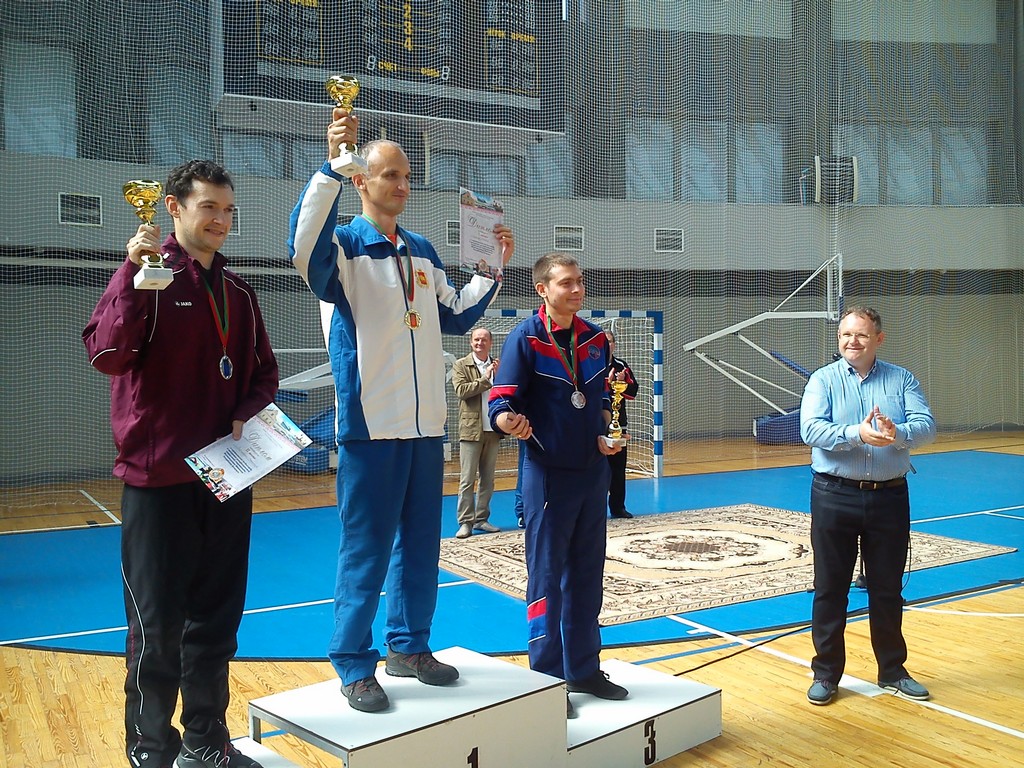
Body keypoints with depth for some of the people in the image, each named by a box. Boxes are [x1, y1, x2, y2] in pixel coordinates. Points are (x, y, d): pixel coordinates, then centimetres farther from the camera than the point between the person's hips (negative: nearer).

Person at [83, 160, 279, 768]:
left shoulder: (238, 291, 11)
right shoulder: (147, 277, -6)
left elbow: (264, 371, 15)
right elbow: (107, 353, -21)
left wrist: (246, 415, -3)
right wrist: (133, 272, -27)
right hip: (159, 477, -5)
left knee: (217, 620, 13)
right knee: (157, 626, 3)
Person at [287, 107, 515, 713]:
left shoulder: (423, 252, 15)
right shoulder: (344, 246, -4)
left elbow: (456, 318, 23)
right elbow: (305, 246, -28)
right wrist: (332, 164, -36)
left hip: (427, 425, 7)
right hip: (371, 426, -6)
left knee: (421, 545, 14)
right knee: (366, 551, -1)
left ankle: (409, 646, 30)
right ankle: (355, 665, 13)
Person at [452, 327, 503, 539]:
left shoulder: (497, 366, 12)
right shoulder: (461, 365, 1)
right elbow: (461, 390, -14)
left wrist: (499, 375, -9)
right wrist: (485, 379, -13)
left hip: (492, 430, 4)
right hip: (471, 429, -4)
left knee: (488, 479, 9)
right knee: (467, 480, -4)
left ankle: (481, 519, 17)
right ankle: (465, 522, -1)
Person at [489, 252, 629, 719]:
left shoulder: (594, 338, 5)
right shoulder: (525, 338, -12)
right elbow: (501, 402, -18)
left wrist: (604, 430, -1)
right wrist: (507, 421, -40)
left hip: (593, 471, 6)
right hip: (548, 473, -6)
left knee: (587, 575, 14)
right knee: (546, 577, 1)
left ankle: (584, 671, 28)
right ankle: (547, 681, 14)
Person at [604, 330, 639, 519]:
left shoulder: (621, 366, 10)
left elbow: (633, 391, 5)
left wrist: (623, 381, -13)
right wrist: (607, 380, -21)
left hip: (618, 422, 4)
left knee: (618, 466, 7)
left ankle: (617, 507, 16)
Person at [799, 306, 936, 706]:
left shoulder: (902, 379, 5)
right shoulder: (823, 380, 0)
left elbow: (926, 426, -8)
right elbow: (810, 429, -16)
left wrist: (897, 433, -30)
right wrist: (857, 434, -31)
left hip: (889, 497, 2)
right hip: (834, 496, -1)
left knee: (888, 590, 13)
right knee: (830, 590, 6)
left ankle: (892, 670, 31)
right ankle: (825, 673, 19)